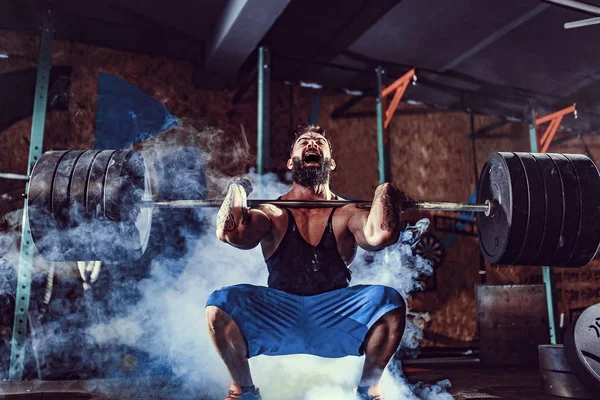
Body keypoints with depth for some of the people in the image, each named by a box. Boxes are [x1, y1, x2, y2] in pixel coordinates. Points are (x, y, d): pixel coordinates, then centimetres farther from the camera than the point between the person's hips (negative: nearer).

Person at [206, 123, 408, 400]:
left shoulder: (347, 213, 2)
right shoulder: (273, 213, 2)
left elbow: (380, 236, -21)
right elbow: (230, 233, -17)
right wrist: (236, 193, -23)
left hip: (337, 322, 0)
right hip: (277, 321, 0)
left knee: (390, 302, -27)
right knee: (219, 304, -25)